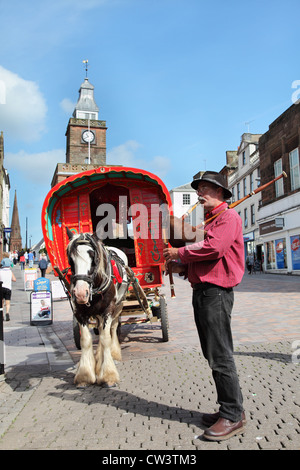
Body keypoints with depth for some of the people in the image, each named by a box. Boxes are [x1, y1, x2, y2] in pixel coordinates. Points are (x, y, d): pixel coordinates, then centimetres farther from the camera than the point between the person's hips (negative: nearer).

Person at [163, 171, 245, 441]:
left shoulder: (228, 217, -6)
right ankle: (229, 409, 24)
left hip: (216, 292, -10)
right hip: (201, 291, 10)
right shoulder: (210, 222, 24)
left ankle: (233, 416, 6)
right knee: (213, 354, 13)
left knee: (220, 355, -6)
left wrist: (180, 253, -12)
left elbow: (214, 247, -24)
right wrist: (182, 267, 9)